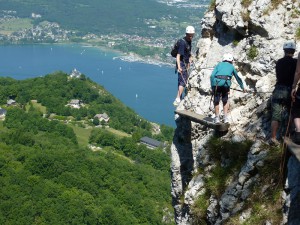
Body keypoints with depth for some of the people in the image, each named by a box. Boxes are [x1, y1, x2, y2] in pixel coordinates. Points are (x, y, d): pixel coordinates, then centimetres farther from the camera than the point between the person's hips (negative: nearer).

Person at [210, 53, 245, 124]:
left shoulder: (219, 64, 22)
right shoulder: (231, 66, 25)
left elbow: (212, 76, 7)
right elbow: (238, 78, 37)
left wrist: (212, 87, 7)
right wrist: (242, 87, 50)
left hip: (217, 83, -1)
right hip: (226, 84, 1)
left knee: (216, 101, 11)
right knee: (225, 101, 19)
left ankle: (217, 118, 9)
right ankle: (225, 118, 11)